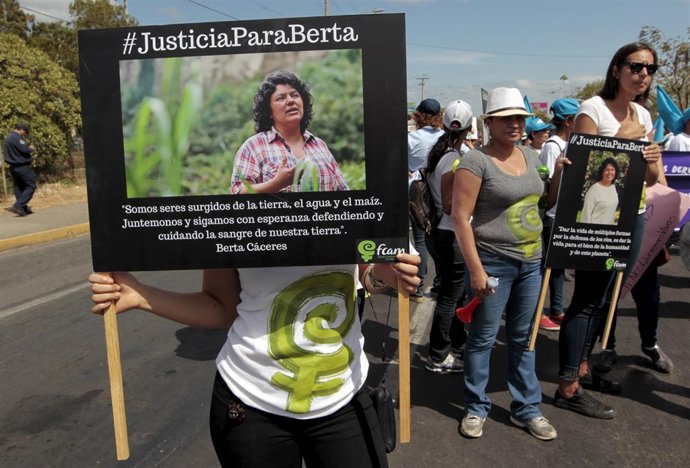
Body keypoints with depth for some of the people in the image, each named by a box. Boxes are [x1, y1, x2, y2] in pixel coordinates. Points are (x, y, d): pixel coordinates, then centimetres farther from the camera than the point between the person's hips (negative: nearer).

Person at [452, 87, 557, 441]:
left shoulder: (530, 157, 10)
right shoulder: (476, 161, -12)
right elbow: (460, 216, -16)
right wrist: (475, 268, -18)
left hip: (531, 262, 6)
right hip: (493, 263, -6)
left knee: (524, 337, 15)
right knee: (483, 338, 6)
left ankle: (526, 408, 30)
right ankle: (476, 408, 24)